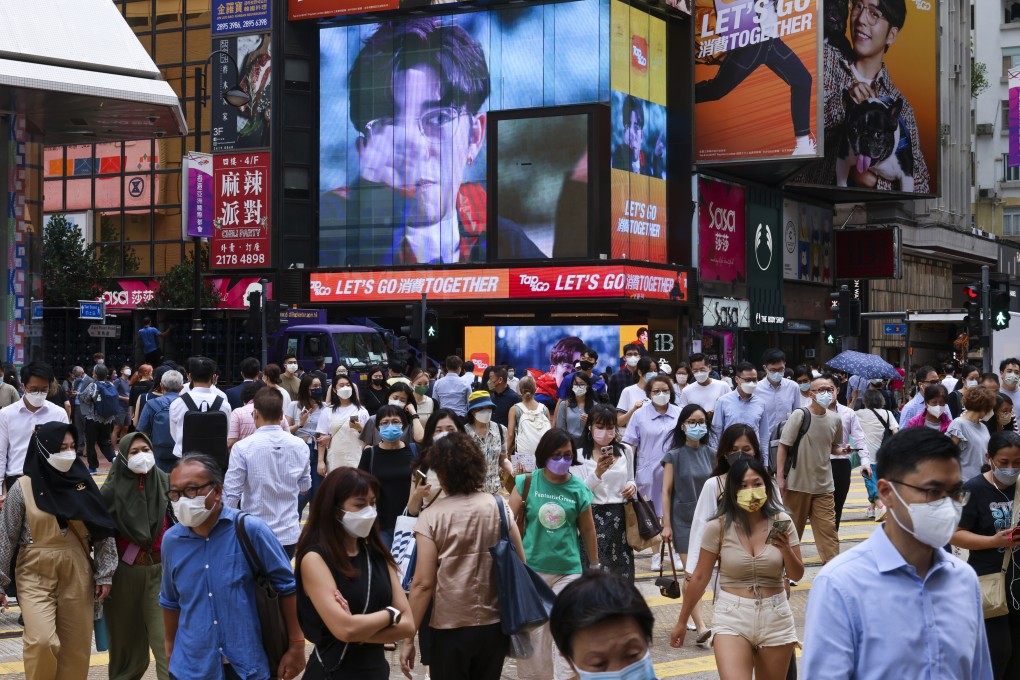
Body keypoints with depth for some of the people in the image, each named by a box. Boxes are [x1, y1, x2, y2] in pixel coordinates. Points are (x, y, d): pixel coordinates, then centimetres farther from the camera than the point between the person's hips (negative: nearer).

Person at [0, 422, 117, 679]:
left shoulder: (83, 482, 1)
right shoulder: (22, 489, -6)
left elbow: (104, 532, 4)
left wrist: (105, 574, 1)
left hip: (77, 576, 3)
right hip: (36, 576, -3)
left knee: (77, 648, 5)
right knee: (42, 642, -19)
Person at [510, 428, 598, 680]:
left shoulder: (578, 488, -2)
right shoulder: (527, 482, -4)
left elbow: (587, 529, 9)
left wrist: (594, 565, 17)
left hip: (568, 569, 0)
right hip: (531, 568, 0)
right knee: (532, 630, 10)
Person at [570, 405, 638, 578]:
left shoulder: (625, 451, 9)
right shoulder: (579, 455, -3)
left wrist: (632, 486, 0)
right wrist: (598, 472, -22)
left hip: (620, 518, 4)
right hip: (593, 518, -4)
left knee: (622, 570, 6)